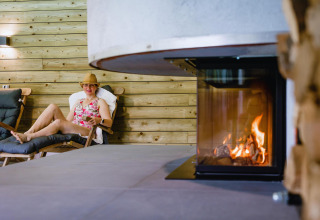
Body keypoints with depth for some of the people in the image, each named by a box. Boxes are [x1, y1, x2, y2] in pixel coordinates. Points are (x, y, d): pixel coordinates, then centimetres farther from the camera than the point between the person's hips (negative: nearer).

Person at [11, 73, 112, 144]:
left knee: (59, 122, -34)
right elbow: (68, 120, 26)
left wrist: (98, 120, -22)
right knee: (53, 107, -17)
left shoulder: (100, 102, 15)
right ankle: (29, 132, -29)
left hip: (87, 132, -5)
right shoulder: (78, 102, 31)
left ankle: (28, 137, -37)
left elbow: (109, 122, 1)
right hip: (69, 130, 5)